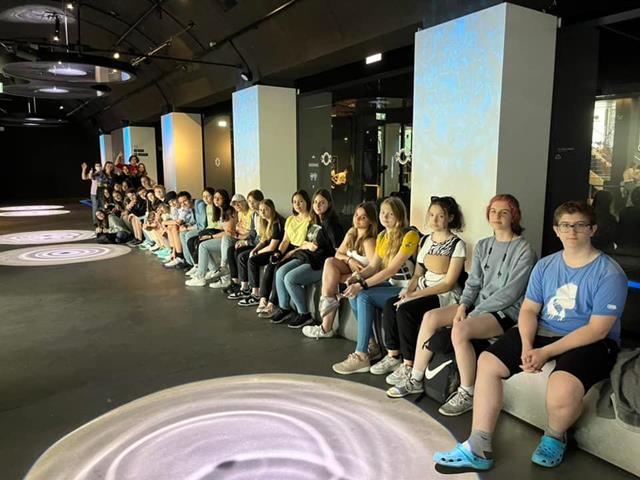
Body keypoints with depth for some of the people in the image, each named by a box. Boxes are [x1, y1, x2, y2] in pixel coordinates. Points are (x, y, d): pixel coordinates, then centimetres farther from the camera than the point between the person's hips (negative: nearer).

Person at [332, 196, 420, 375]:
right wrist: (358, 276, -13)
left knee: (364, 296, -25)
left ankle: (361, 357, -19)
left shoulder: (410, 236, -14)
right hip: (390, 285, 8)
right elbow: (374, 266, 8)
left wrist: (363, 285, -24)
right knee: (354, 293, -15)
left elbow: (392, 269, -21)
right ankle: (370, 344, -6)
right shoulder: (382, 237, 11)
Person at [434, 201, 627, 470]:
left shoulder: (609, 273, -12)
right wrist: (527, 346, -16)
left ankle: (554, 437, 4)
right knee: (488, 362, -10)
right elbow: (529, 309, 4)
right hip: (543, 331, 6)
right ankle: (478, 449, -7)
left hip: (590, 342, -5)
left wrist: (545, 352, -23)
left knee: (562, 388, -35)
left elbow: (598, 329, -17)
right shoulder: (545, 266, 6)